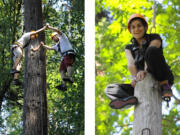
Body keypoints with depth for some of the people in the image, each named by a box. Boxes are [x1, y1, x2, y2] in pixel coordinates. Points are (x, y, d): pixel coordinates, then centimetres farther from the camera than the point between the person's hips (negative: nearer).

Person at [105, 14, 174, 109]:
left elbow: (150, 56, -17)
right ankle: (130, 99, -42)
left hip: (163, 79, -5)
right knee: (109, 89, -9)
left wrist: (144, 71, -37)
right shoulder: (129, 48, 16)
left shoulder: (155, 38, 5)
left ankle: (164, 86, -27)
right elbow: (131, 63, -6)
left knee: (152, 50, -27)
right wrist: (135, 77, -29)